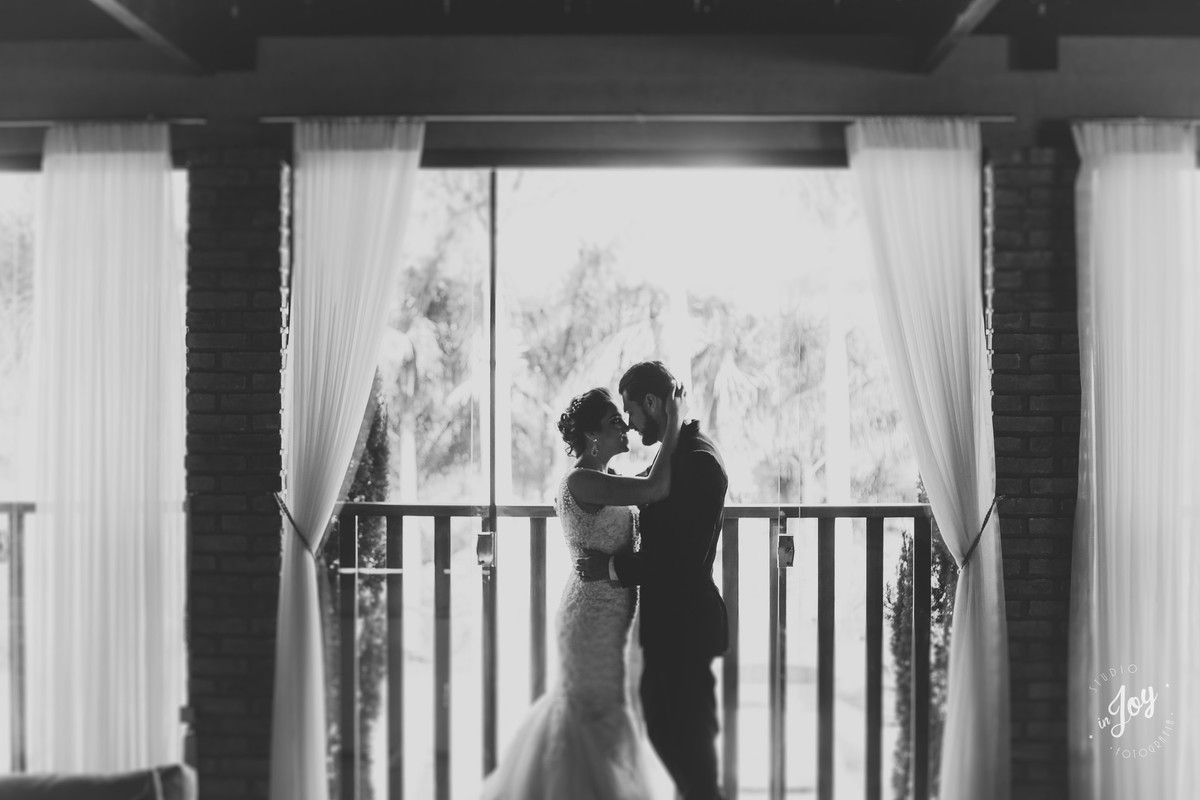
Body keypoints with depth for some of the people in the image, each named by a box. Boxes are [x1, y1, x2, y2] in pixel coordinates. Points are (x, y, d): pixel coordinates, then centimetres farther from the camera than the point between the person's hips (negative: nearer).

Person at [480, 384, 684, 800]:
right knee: (591, 713, 0)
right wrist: (673, 425, -21)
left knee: (577, 701, 20)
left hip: (605, 614, 10)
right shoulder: (581, 481, -21)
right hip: (595, 613, -10)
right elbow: (656, 489, -30)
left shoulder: (600, 480, 10)